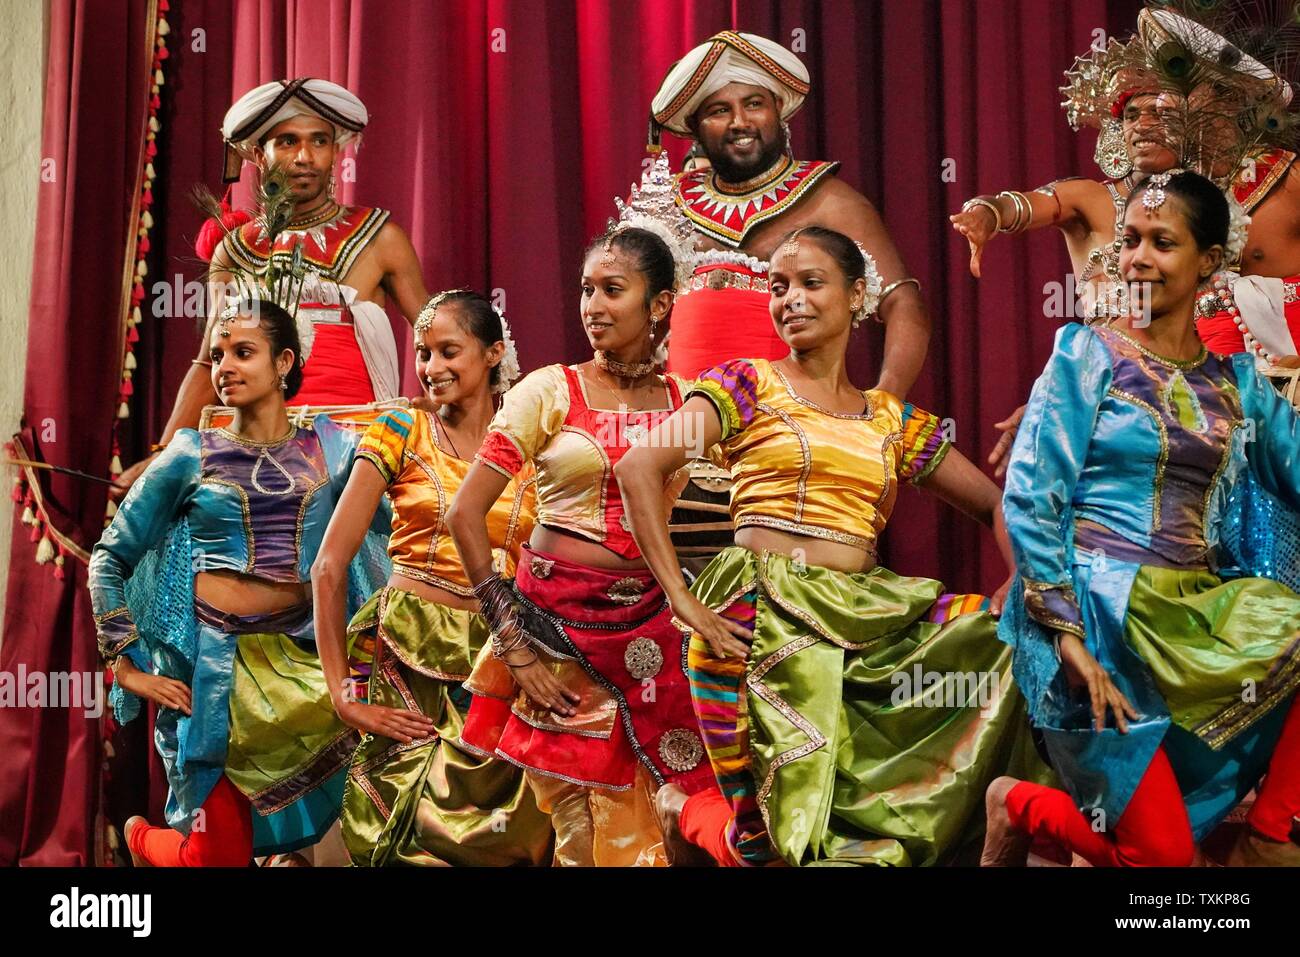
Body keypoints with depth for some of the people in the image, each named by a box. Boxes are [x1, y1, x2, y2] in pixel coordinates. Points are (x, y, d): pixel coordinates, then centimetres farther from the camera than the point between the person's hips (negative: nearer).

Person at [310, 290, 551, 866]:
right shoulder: (401, 433, 2)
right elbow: (329, 567, -2)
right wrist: (340, 692, -8)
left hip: (498, 662, 2)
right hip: (407, 652, -2)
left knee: (497, 837, 0)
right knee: (417, 839, -5)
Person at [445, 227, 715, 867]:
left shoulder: (683, 400, 5)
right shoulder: (550, 390, -3)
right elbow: (465, 513, -7)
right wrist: (511, 641, -10)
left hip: (647, 629, 3)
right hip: (555, 621, -2)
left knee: (637, 829, 6)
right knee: (577, 828, 1)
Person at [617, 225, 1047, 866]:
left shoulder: (894, 421, 17)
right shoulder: (749, 384, 4)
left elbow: (995, 505, 19)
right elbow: (638, 469, -8)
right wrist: (681, 599, -15)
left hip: (868, 618, 5)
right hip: (762, 618, -4)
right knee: (777, 840, -8)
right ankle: (681, 811, 25)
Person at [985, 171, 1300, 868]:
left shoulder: (1237, 383, 13)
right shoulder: (1090, 354, -1)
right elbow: (1028, 498, -9)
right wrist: (1067, 635, -17)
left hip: (1196, 612, 5)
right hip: (1099, 611, -5)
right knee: (1160, 852, -10)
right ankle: (1017, 807, 18)